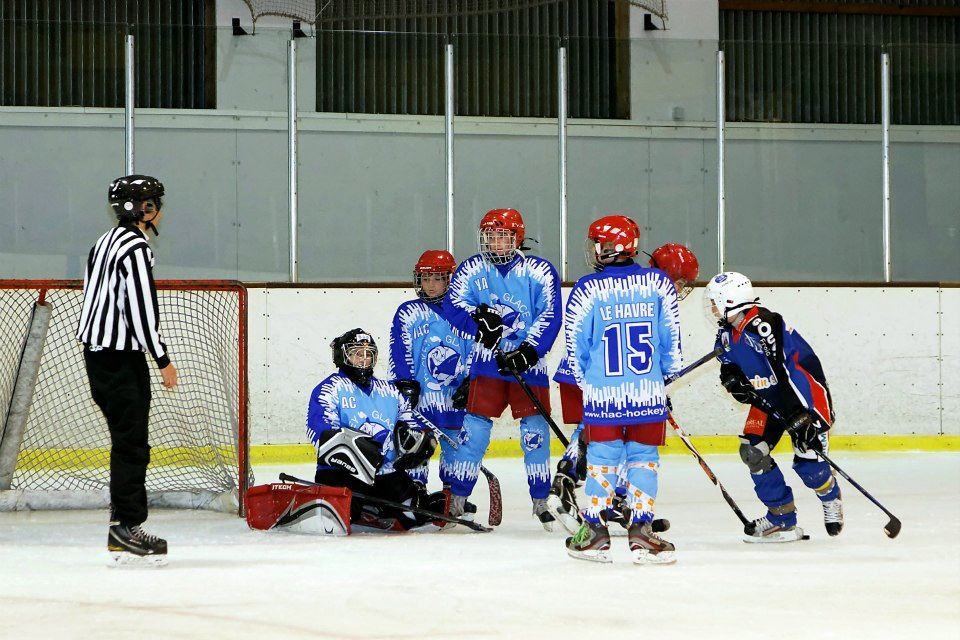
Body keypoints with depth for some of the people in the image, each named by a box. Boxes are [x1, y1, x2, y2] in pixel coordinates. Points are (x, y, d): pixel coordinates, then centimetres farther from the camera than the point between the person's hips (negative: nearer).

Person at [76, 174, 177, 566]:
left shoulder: (106, 243, 16)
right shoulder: (135, 248, -15)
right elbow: (140, 309, -21)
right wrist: (162, 359, -14)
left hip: (97, 352, 10)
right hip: (120, 357, -10)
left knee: (128, 441, 14)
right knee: (131, 442, -9)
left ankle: (124, 522, 17)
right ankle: (125, 530, -10)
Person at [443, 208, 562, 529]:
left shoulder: (539, 271, -1)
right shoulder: (471, 269, 5)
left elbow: (550, 316, -7)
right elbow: (452, 306, -3)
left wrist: (528, 350, -18)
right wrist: (477, 320, -23)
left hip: (528, 361, -1)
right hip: (487, 359, 1)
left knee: (535, 430, -4)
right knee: (475, 428, -4)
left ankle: (540, 502, 7)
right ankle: (456, 502, 3)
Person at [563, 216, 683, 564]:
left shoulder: (587, 289, -6)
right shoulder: (659, 283, -1)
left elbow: (575, 346, 0)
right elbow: (672, 340, 4)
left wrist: (585, 381, 16)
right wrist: (667, 373, 20)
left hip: (602, 393, -1)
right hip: (649, 395, 1)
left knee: (602, 459, 10)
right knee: (643, 458, 9)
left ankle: (595, 534, 13)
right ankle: (642, 532, 3)